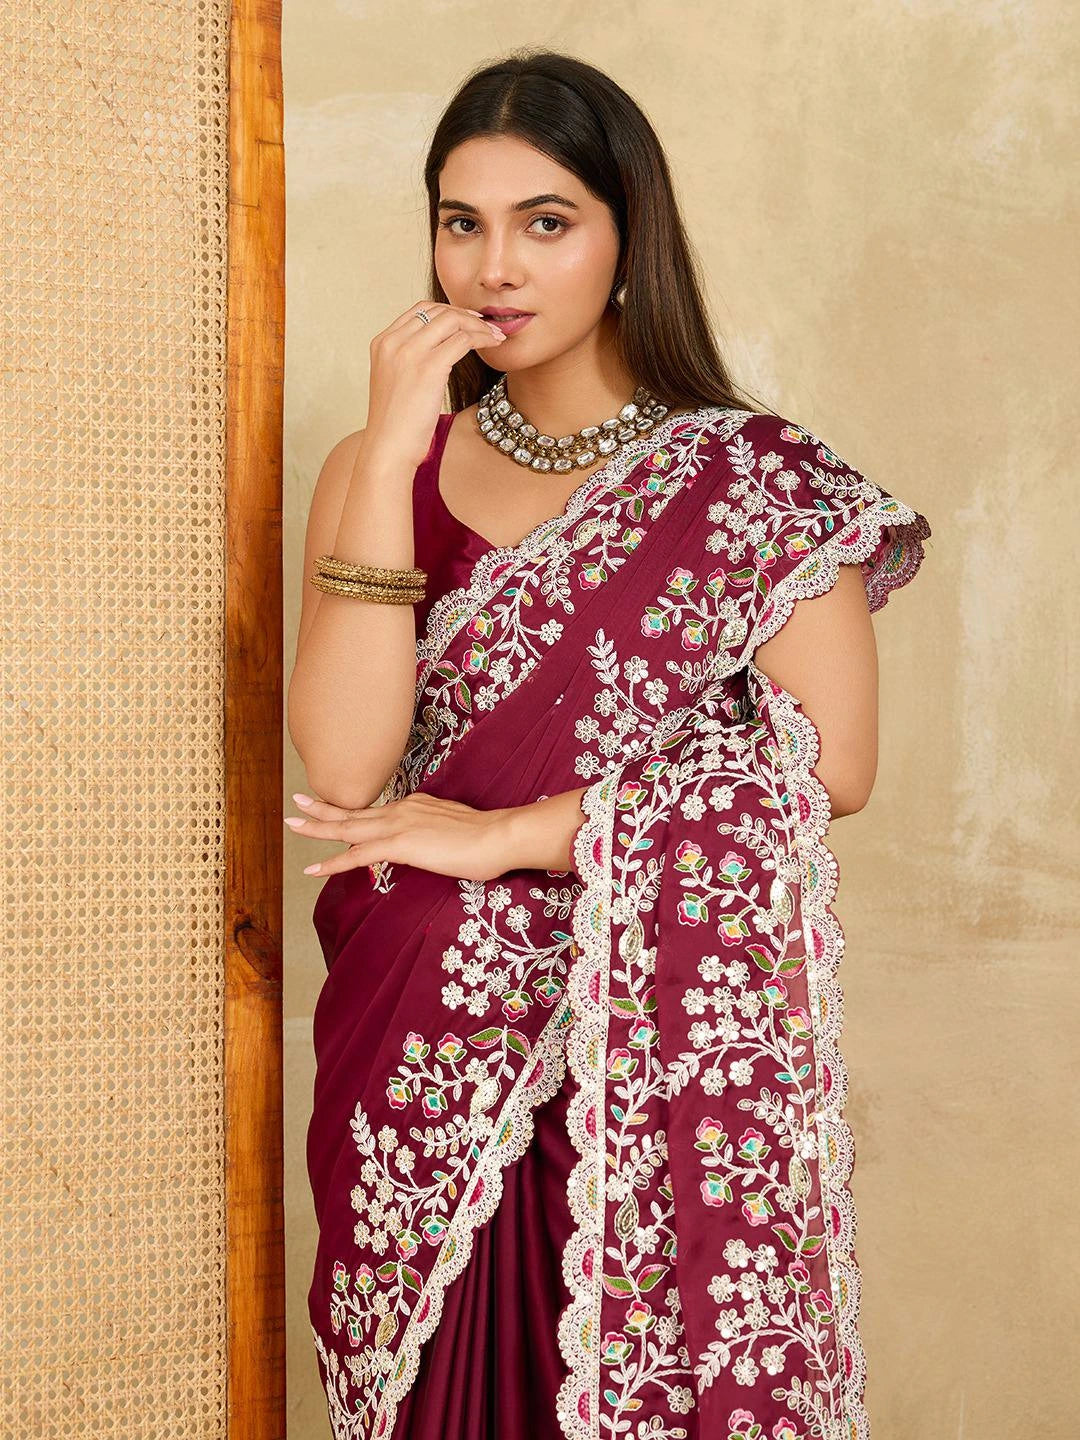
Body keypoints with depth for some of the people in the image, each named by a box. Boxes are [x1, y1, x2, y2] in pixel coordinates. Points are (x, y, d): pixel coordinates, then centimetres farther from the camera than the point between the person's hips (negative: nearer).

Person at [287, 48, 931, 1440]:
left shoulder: (756, 481, 0)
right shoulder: (382, 467, 6)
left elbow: (830, 761, -9)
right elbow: (344, 766, -8)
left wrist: (517, 833, -13)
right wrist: (391, 459, -15)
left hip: (665, 1043, -2)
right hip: (426, 1048, 2)